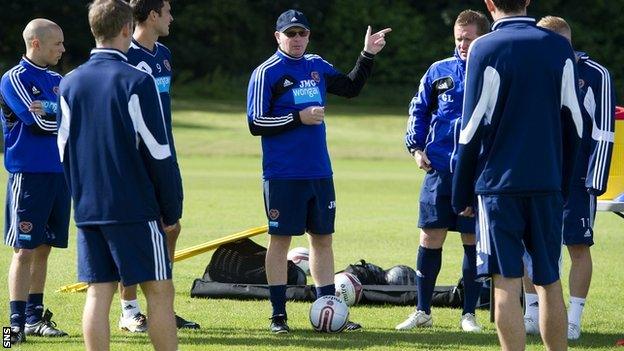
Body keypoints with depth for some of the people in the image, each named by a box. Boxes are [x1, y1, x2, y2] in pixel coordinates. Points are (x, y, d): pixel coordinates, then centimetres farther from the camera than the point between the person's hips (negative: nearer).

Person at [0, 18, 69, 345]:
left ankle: (34, 316, 16)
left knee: (43, 247, 10)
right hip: (29, 174, -7)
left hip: (59, 172, 7)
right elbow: (40, 122, -16)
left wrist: (51, 110, -15)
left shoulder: (57, 81, 15)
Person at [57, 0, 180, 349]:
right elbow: (158, 151, -9)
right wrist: (172, 210, -1)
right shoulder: (137, 81, -10)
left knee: (98, 292, 5)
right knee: (159, 291, 0)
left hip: (88, 210, 5)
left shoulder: (70, 83, 6)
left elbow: (64, 149, 12)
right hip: (135, 209, -5)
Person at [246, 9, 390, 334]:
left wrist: (368, 55, 16)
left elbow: (351, 87, 27)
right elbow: (256, 123, -10)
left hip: (319, 171, 6)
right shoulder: (267, 73, -6)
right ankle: (278, 315, 4)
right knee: (280, 238, -1)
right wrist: (299, 118, -15)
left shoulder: (318, 67, 12)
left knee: (322, 237, 8)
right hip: (283, 175, -6)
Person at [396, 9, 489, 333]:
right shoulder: (439, 71, 6)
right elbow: (419, 110, 15)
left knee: (473, 241, 3)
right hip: (438, 170, 2)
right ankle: (422, 311, 14)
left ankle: (469, 314, 13)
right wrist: (415, 146, 3)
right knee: (430, 238, 4)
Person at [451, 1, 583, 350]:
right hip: (548, 184, 4)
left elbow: (474, 126, -7)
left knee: (507, 282, -2)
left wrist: (463, 194, 1)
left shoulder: (485, 50, -6)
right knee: (550, 282, 10)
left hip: (499, 181, -4)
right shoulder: (559, 47, 6)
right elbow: (573, 122, 9)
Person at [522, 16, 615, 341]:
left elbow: (604, 132, -8)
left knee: (578, 246, -2)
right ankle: (532, 316, 13)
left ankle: (572, 321, 3)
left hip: (576, 178, -5)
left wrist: (595, 181, -13)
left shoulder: (594, 76, -6)